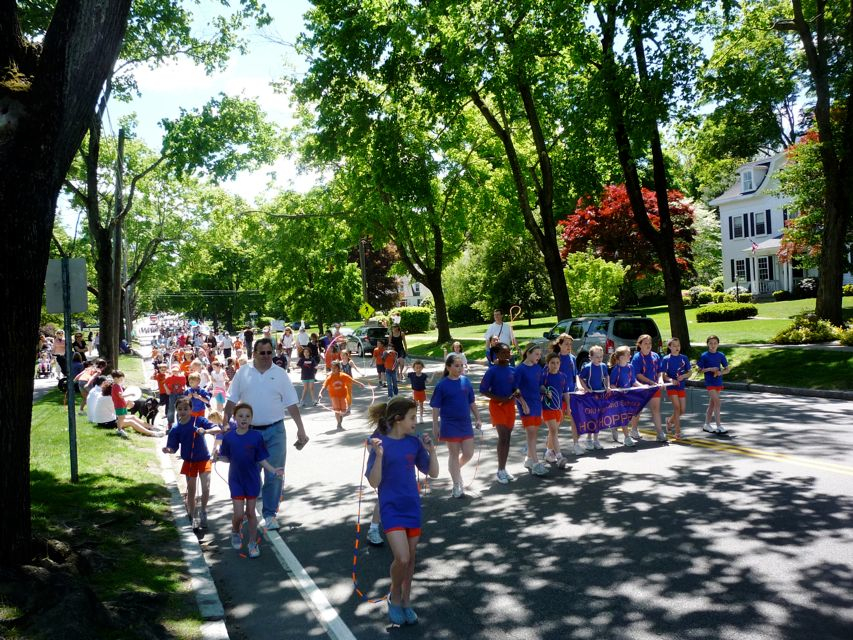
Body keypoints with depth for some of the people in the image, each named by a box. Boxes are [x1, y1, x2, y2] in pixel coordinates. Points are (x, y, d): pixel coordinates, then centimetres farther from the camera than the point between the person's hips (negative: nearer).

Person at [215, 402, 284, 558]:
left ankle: (253, 543, 24)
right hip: (236, 480, 0)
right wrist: (218, 457, -16)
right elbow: (227, 458, 4)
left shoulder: (256, 437, -11)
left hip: (252, 479, 0)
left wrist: (273, 470, -18)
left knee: (251, 512, 8)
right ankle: (235, 532, 30)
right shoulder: (228, 437, -6)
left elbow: (262, 459, -5)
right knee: (239, 513, -2)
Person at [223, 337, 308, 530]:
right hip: (249, 430, 1)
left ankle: (270, 514, 13)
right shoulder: (243, 373, 1)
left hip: (274, 431, -1)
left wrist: (301, 429, -5)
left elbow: (292, 404, 0)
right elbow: (232, 401, 5)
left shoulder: (280, 374, 0)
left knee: (274, 475, 0)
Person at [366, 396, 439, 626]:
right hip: (391, 508, -5)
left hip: (412, 507, 5)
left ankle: (406, 601, 32)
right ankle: (394, 597, 14)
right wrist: (379, 455, -28)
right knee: (402, 558, -14)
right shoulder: (381, 443, -13)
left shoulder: (414, 443, 0)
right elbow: (374, 482, -16)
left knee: (410, 558, 12)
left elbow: (433, 473, 4)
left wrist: (431, 449, -9)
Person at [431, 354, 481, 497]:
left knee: (468, 454, 7)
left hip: (466, 424, 4)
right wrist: (435, 426, -7)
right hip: (450, 425, -4)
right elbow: (436, 407, -6)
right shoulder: (442, 385, -9)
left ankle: (456, 469, 37)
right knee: (454, 454, 5)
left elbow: (472, 402, 10)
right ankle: (457, 485, 17)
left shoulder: (466, 381, 2)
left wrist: (478, 419, 8)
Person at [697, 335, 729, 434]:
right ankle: (719, 426, -9)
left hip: (718, 382, 5)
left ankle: (707, 425, 23)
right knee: (717, 402, -13)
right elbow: (698, 369, -4)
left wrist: (721, 372, -12)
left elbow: (727, 369, 8)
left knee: (712, 404, 12)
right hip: (709, 382, -5)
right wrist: (709, 369, -17)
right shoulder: (704, 355, -6)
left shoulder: (720, 355, 4)